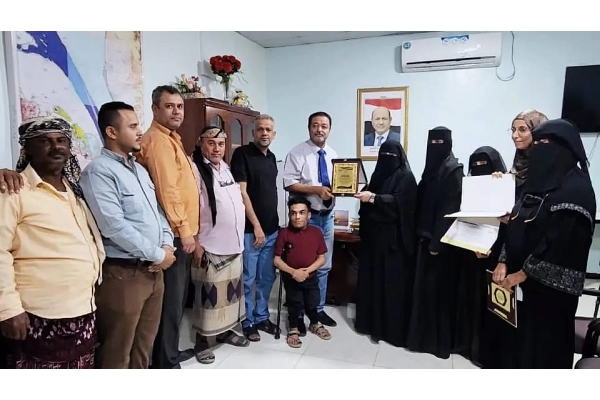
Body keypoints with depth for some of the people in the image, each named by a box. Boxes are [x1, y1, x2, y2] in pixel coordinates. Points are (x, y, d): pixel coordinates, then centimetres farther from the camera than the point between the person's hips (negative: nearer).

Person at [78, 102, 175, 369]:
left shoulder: (139, 169, 14)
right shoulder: (99, 171, -14)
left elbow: (157, 211, 16)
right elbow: (115, 227, -22)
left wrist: (167, 245, -1)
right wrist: (158, 255, -14)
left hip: (153, 270, 8)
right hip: (123, 273, -8)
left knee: (144, 344, 20)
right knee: (117, 352, 7)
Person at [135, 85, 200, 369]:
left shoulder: (171, 139, 19)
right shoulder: (157, 140, -13)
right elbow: (167, 189, -22)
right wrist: (184, 230, -20)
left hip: (182, 233, 10)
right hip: (174, 234, -10)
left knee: (177, 298, 18)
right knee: (171, 300, -1)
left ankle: (170, 351, 32)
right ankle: (165, 362, 12)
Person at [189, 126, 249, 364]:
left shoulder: (226, 168, 13)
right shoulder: (195, 169, -12)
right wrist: (194, 241, -20)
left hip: (234, 243, 8)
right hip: (210, 245, -7)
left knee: (231, 289, 16)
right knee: (208, 293, 2)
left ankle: (225, 331, 32)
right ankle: (201, 341, 17)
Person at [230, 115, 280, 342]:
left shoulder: (272, 158, 13)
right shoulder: (242, 154, -8)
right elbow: (241, 192, -14)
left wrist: (273, 223, 14)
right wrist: (256, 225, -15)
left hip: (272, 228, 7)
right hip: (250, 229, -7)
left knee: (267, 277, 15)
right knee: (248, 279, 5)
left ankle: (262, 317, 30)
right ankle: (248, 322, 20)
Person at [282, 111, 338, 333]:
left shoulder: (333, 155, 9)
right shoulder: (297, 153, -9)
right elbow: (289, 184, -17)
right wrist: (316, 189, -24)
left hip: (327, 216, 6)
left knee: (324, 266, 15)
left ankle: (318, 309, 31)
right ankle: (298, 314, 19)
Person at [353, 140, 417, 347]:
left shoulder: (406, 177, -5)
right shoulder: (378, 174, 14)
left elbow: (398, 202, -18)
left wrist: (372, 198, -27)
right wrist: (362, 193, -4)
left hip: (394, 237, -6)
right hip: (374, 234, 7)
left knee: (392, 281, -2)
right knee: (372, 278, 9)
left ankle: (392, 328, 9)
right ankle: (371, 321, 22)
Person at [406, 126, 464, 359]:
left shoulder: (454, 170, -10)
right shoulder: (431, 168, 14)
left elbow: (452, 208, -16)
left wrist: (438, 241, -20)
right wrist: (421, 233, 6)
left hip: (442, 240, -8)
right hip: (427, 237, 8)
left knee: (440, 288, 1)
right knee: (424, 286, 12)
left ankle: (440, 340, 15)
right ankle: (424, 335, 26)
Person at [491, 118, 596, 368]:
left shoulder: (575, 190, -15)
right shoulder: (537, 182, 11)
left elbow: (561, 242, -21)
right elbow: (516, 226, 9)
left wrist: (523, 273, -16)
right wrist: (504, 262, -2)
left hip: (550, 286, -8)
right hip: (520, 281, 8)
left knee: (545, 347, 5)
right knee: (519, 341, 16)